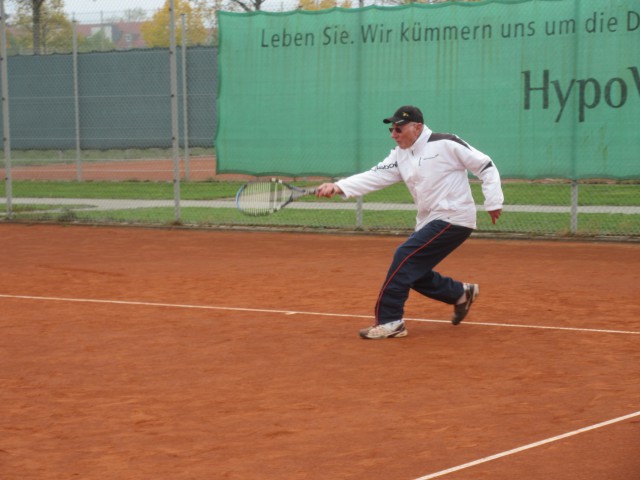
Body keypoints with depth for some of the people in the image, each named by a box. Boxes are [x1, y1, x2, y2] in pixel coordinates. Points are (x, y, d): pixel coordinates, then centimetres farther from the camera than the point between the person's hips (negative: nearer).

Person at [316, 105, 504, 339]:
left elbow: (486, 166, -8)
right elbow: (374, 176, -5)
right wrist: (338, 187, -18)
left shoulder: (446, 144, -12)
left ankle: (389, 321, -13)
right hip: (429, 221, 8)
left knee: (405, 257, -17)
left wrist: (493, 202, -14)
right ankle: (461, 294, 30)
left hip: (453, 218, -8)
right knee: (414, 272, 7)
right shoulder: (400, 155, 8)